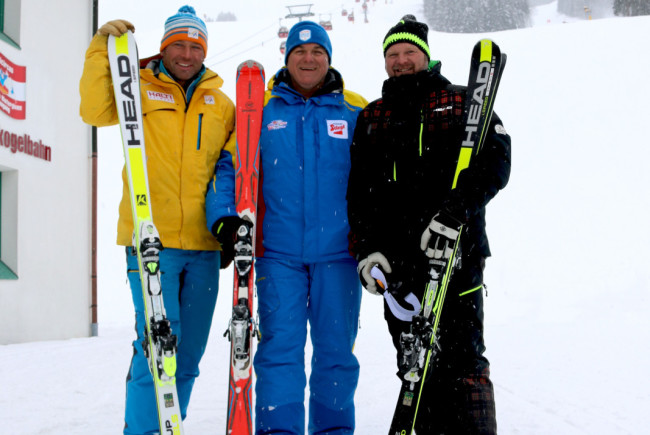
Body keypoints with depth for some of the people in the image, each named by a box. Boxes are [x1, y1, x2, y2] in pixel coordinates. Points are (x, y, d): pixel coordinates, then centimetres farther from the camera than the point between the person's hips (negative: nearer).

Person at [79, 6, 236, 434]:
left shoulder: (222, 105, 16)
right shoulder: (140, 90, 7)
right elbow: (95, 110, -10)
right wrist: (102, 49, -14)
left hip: (203, 243, 4)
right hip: (151, 239, -4)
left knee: (190, 350, 9)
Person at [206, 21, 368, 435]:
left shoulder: (355, 112, 6)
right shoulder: (261, 109, 6)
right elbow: (230, 168, 7)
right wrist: (226, 218, -7)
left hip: (337, 250, 1)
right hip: (278, 251, 0)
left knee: (336, 349, 8)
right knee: (280, 347, -2)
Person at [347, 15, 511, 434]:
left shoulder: (462, 103, 9)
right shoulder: (372, 117, 19)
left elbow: (495, 161, -5)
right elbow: (358, 190, 16)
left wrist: (455, 210, -19)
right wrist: (366, 247, 2)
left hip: (456, 253, -4)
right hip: (398, 259, 4)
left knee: (460, 356, -7)